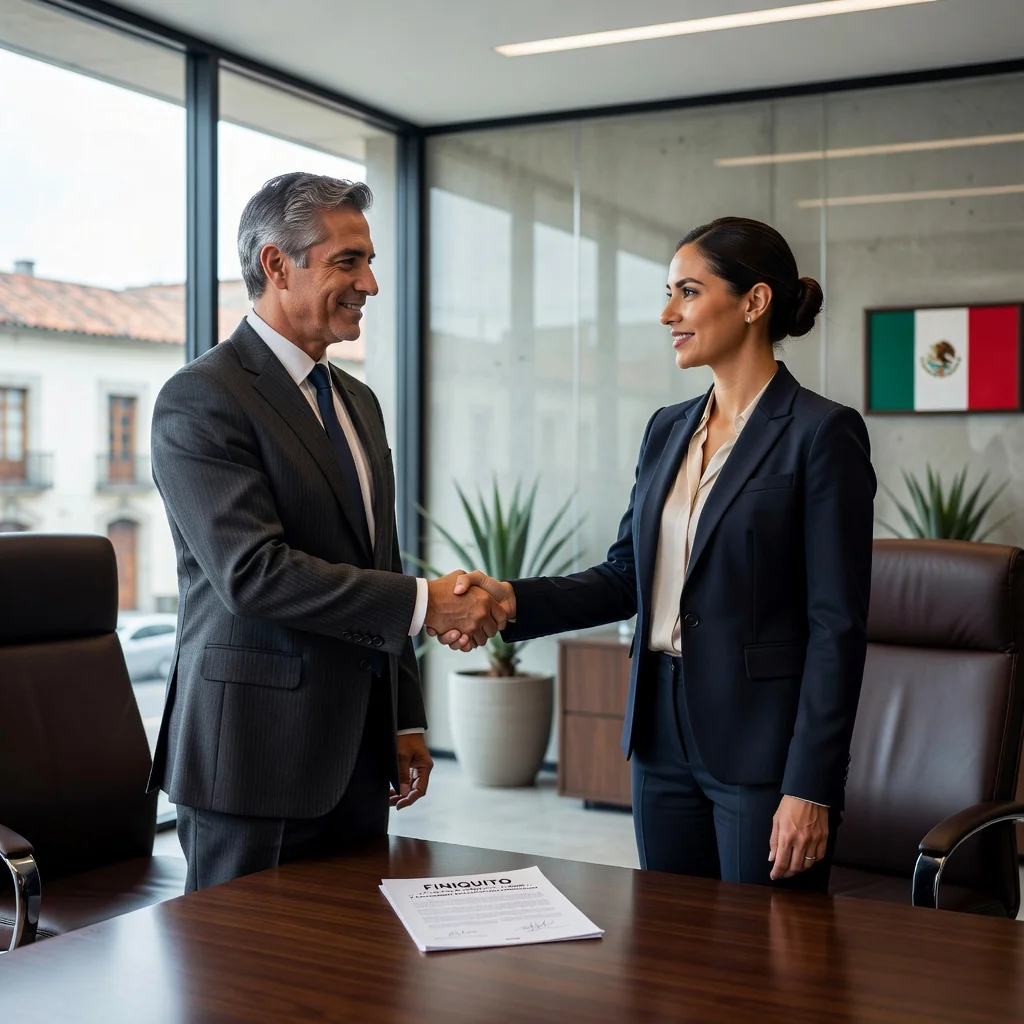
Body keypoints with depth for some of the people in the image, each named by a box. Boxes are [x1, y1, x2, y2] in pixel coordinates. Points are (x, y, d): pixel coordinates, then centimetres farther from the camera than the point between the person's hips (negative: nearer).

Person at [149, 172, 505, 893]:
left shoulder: (358, 401, 15)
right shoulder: (201, 399, -11)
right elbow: (254, 573, -22)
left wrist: (406, 724, 16)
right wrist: (424, 603, -20)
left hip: (358, 758, 8)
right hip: (256, 757, -7)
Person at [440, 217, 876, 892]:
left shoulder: (823, 432, -11)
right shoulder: (668, 430, 11)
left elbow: (838, 626, -14)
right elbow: (628, 575, 11)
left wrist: (812, 789, -17)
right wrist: (513, 600, -5)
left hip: (762, 744, -6)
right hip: (664, 734, 7)